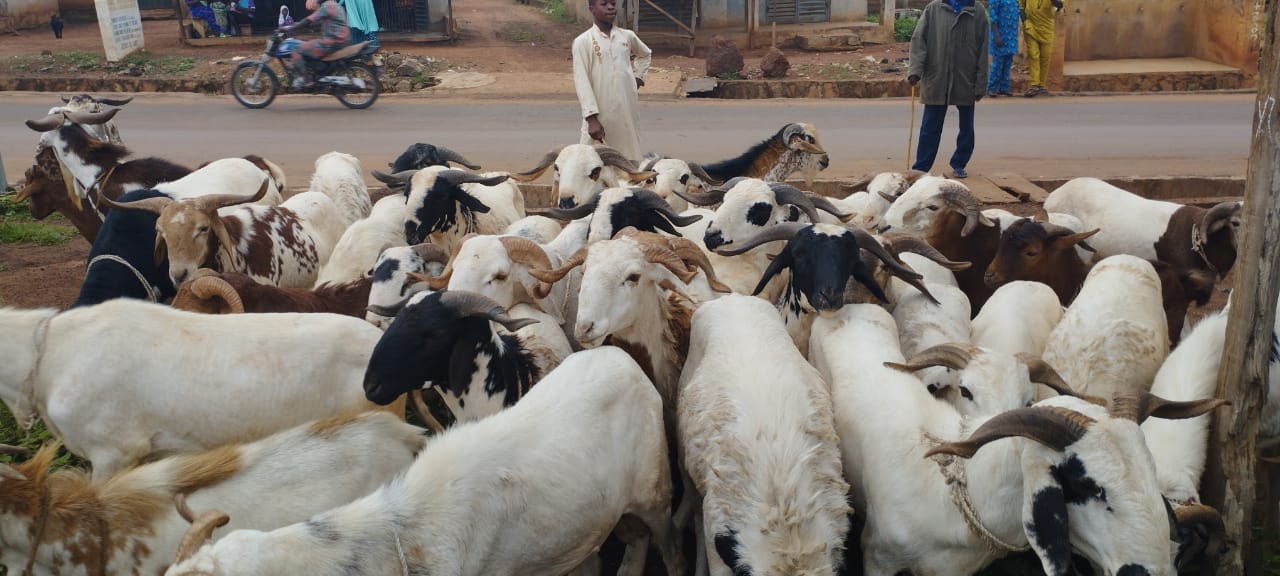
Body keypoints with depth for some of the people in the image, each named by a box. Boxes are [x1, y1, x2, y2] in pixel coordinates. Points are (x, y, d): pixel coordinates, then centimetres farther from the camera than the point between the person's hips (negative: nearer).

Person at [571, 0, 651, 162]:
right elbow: (582, 81, -10)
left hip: (627, 112, 4)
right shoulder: (583, 41, -5)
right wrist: (591, 117, -17)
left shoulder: (627, 36, 8)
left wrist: (638, 78, 14)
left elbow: (645, 55, 30)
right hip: (600, 115, -4)